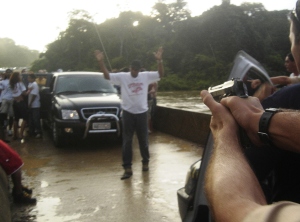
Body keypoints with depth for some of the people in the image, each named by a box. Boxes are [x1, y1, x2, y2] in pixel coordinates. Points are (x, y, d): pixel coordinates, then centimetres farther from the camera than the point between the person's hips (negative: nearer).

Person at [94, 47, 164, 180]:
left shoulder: (146, 76, 0)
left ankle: (145, 162, 31)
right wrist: (101, 61, -22)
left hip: (141, 112, 1)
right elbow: (107, 76, -9)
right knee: (127, 141, 1)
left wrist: (159, 61, -19)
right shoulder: (122, 77, -3)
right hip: (128, 113, -1)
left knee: (143, 140, 11)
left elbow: (160, 74, -6)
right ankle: (127, 168, 5)